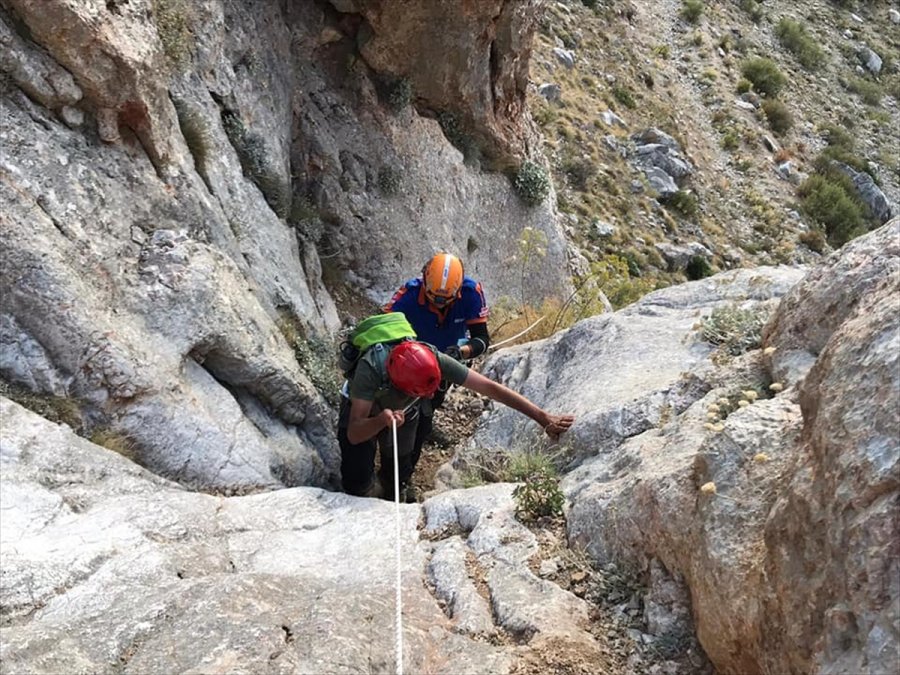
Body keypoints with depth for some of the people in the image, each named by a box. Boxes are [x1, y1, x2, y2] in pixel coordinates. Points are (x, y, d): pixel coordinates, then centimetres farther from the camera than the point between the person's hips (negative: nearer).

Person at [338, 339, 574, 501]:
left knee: (399, 476, 7)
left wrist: (543, 417, -39)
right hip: (363, 412, -3)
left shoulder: (433, 359, -38)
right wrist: (382, 420, -64)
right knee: (358, 484, -10)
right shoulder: (370, 368, -46)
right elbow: (354, 434, -43)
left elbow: (489, 387, -35)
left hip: (403, 412, 3)